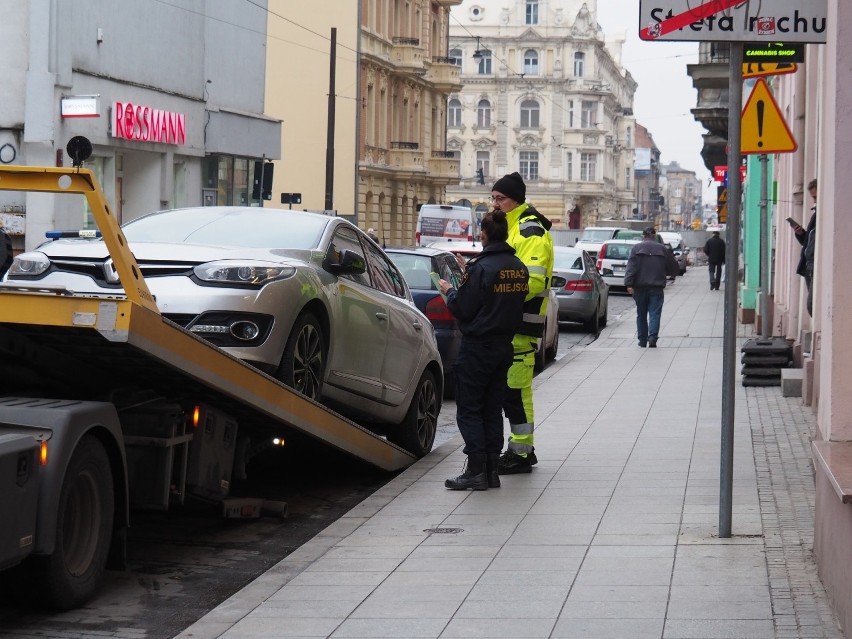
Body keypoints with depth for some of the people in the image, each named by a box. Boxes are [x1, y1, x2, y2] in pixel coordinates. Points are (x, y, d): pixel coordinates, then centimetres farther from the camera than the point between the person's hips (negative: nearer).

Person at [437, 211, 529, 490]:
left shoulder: (480, 267, -17)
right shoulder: (519, 268, 4)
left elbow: (462, 309, -17)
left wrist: (449, 290, 4)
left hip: (477, 347, -7)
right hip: (504, 346, 7)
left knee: (469, 409, 0)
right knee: (493, 409, 13)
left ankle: (476, 470, -5)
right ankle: (491, 469, 14)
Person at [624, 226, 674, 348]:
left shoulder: (636, 248, 1)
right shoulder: (662, 249, 4)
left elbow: (631, 267, -8)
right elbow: (669, 269, 10)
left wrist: (629, 284, -12)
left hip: (640, 287, 0)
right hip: (656, 287, 0)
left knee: (641, 314, 11)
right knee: (654, 313, -2)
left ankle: (642, 340, 13)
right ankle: (652, 337, -20)